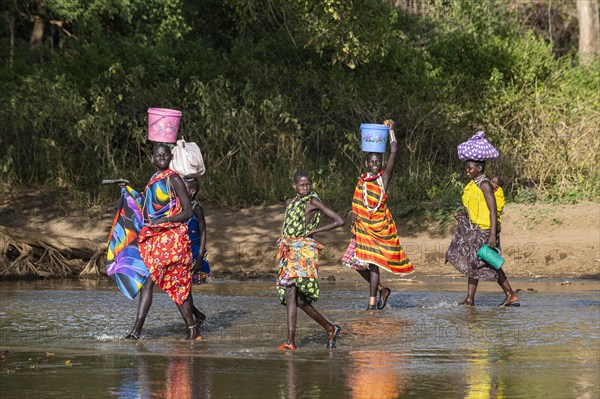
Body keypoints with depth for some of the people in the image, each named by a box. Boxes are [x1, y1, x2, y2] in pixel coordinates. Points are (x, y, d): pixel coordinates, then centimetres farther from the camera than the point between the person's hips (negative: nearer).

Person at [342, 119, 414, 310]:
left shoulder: (384, 178, -3)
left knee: (373, 262, -7)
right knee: (358, 262, 2)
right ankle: (382, 289, 22)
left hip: (380, 227, -5)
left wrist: (391, 129, -2)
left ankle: (373, 301, 0)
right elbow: (356, 203, 17)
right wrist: (351, 214, -5)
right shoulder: (361, 181, 11)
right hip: (362, 227, 5)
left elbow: (393, 152, -9)